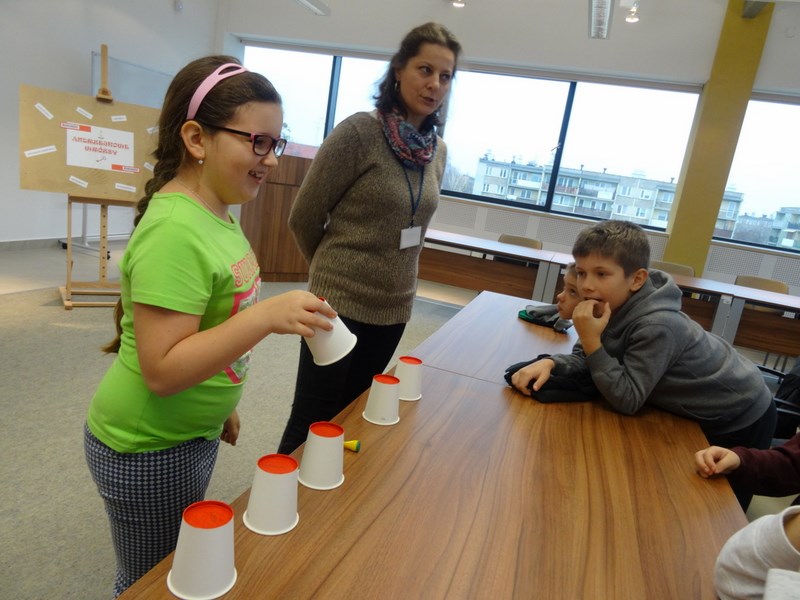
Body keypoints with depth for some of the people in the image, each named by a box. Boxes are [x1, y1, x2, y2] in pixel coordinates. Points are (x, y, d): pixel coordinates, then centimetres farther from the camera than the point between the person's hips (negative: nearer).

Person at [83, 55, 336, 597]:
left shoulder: (212, 211, 1)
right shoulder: (175, 230, -28)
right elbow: (162, 370, -29)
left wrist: (222, 403, 18)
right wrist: (266, 316, -37)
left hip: (192, 435, 8)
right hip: (148, 450, -8)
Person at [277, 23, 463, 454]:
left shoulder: (438, 151, 5)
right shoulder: (359, 131, -14)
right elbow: (303, 219, -7)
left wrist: (395, 276, 15)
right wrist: (333, 273, 6)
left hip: (394, 310, 6)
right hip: (341, 304, -6)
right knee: (312, 423, 7)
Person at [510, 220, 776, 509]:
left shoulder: (657, 326, -39)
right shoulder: (614, 307, -16)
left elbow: (627, 400, -33)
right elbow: (584, 359, -9)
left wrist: (591, 340, -40)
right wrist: (549, 364, -30)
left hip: (741, 420, -7)